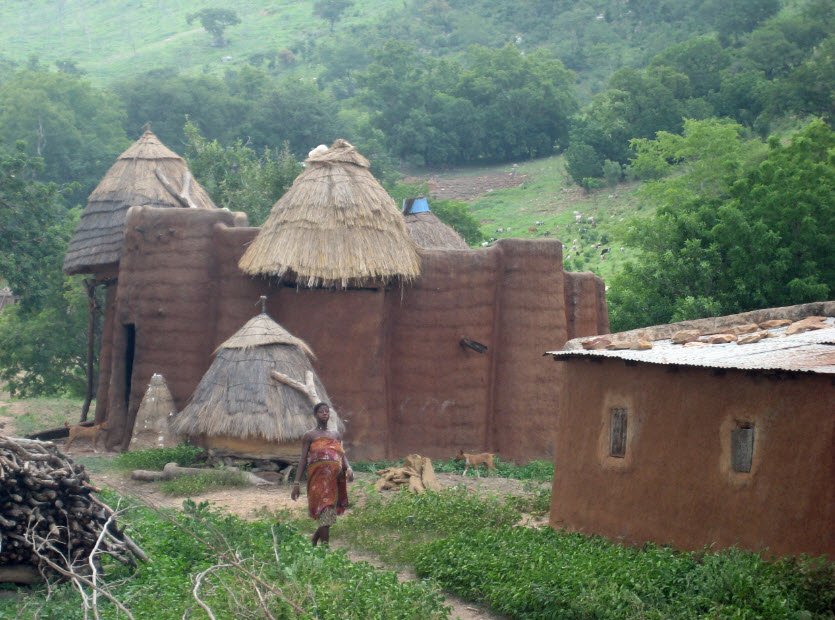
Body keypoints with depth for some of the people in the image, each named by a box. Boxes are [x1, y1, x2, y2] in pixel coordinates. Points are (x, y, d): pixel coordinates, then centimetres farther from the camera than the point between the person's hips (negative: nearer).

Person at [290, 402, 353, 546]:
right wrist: (296, 483, -5)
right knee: (325, 514, -16)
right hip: (319, 479, -5)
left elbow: (343, 455, 10)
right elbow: (303, 460, 1)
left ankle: (313, 541, 31)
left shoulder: (336, 435, 18)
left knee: (330, 514, 10)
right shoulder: (310, 436, 5)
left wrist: (349, 468, -12)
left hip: (335, 479, 5)